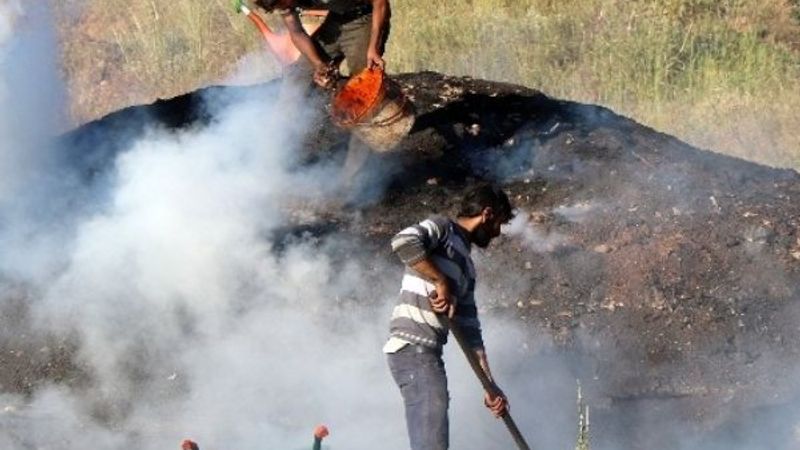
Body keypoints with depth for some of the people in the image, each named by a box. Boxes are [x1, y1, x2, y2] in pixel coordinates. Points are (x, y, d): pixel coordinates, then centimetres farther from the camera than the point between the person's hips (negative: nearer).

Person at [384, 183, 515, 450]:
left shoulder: (466, 267, 25)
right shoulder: (442, 228, 0)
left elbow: (469, 330, 25)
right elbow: (403, 242, -23)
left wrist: (490, 386, 20)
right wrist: (441, 282, -17)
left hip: (428, 355, 10)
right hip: (413, 349, -10)